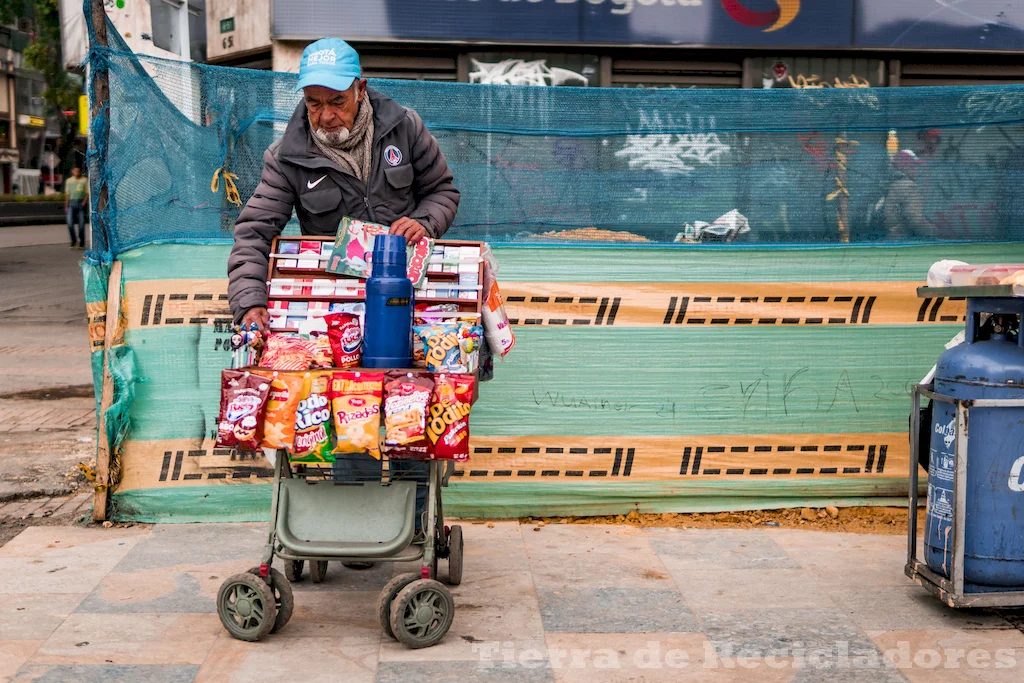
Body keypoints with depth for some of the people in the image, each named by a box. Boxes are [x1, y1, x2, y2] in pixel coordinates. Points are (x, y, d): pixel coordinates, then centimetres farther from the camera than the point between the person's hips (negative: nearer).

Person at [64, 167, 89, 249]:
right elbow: (67, 194, 14)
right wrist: (66, 206, 8)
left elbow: (87, 193, 3)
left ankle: (81, 243, 8)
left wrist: (84, 202, -12)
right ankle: (74, 241, 5)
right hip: (71, 203, 1)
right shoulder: (68, 181, 12)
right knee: (70, 223, -12)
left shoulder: (84, 180, 6)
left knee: (81, 224, -1)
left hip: (81, 203, -1)